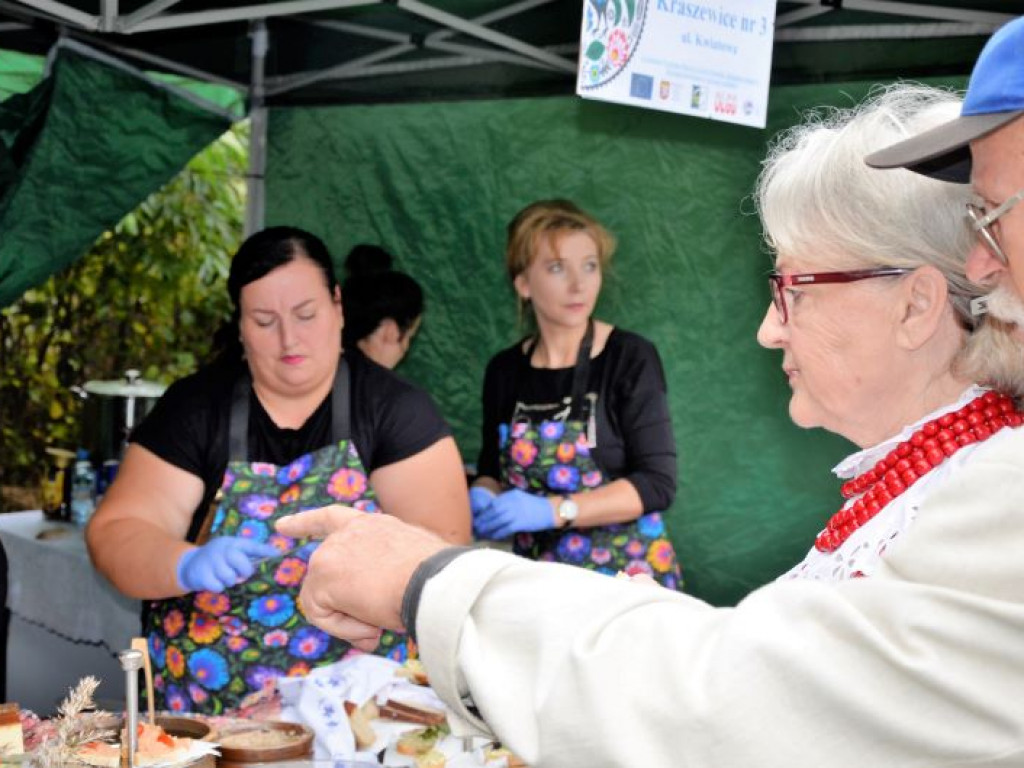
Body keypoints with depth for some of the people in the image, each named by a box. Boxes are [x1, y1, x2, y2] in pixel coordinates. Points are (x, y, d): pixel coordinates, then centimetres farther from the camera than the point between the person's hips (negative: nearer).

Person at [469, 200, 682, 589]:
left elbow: (657, 483, -11)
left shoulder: (631, 358, -6)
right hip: (539, 576, 3)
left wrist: (553, 510, -21)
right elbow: (491, 470, 15)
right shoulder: (504, 370, 4)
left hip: (625, 570, -3)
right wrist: (482, 497, -8)